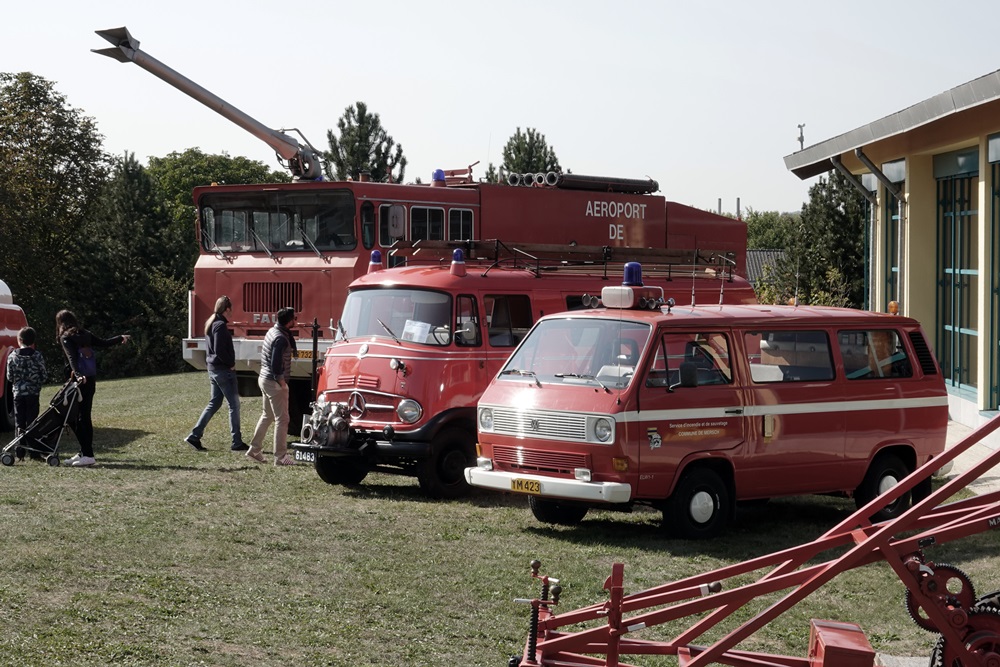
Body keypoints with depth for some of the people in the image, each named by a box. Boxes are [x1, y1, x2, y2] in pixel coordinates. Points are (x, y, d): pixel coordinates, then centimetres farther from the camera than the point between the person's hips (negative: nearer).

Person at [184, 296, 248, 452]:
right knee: (234, 404, -2)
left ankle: (194, 436, 11)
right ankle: (237, 442, 1)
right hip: (223, 370, -10)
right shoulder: (220, 326, -17)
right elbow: (219, 351, -23)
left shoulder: (210, 324, 13)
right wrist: (231, 364, -12)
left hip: (213, 369, 10)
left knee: (214, 403, 15)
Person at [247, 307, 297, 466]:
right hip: (274, 382, -10)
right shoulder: (280, 338, -21)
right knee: (281, 419, -4)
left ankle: (254, 449, 27)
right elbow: (275, 363, -24)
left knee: (267, 416, 21)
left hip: (265, 379, 10)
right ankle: (280, 457, -2)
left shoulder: (272, 331, 8)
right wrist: (281, 381, -16)